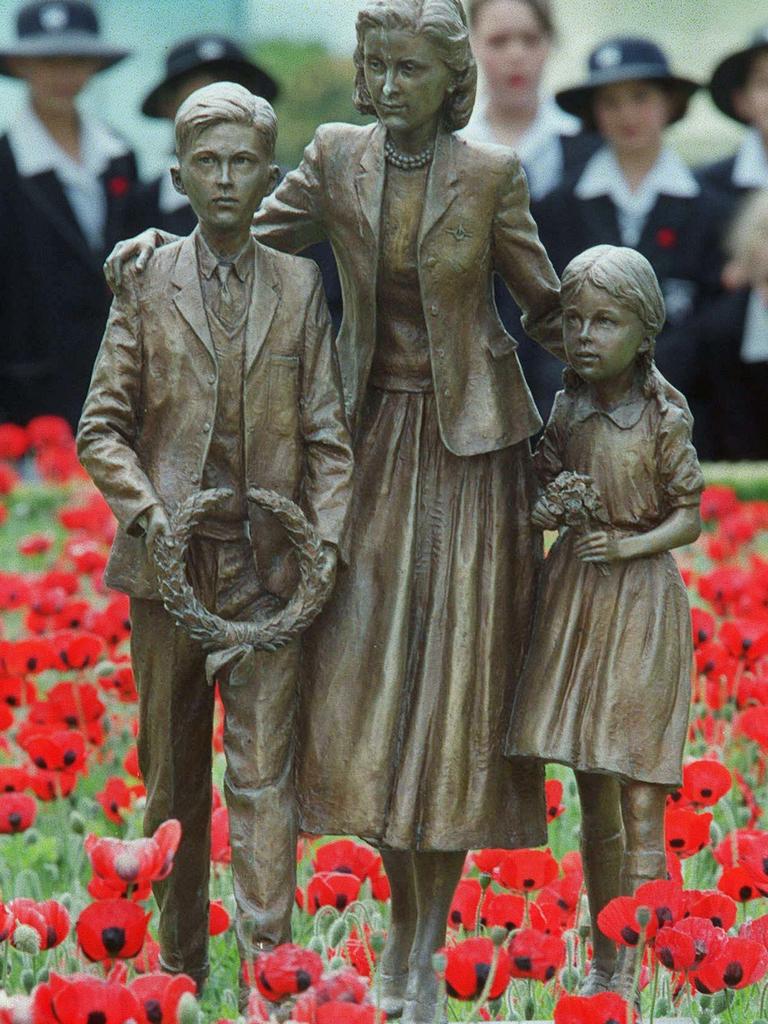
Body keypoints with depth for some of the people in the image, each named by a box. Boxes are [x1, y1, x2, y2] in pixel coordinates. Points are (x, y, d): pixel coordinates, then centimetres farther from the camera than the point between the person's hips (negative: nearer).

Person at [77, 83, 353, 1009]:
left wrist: (326, 539, -8)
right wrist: (146, 509, -14)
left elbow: (327, 433, 5)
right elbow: (102, 428, 3)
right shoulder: (147, 286, 3)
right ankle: (178, 968, 19)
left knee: (264, 773, -7)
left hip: (270, 565, -1)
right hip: (168, 560, 1)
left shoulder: (299, 288, 4)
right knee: (173, 776, 9)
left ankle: (266, 967, -10)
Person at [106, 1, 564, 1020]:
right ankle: (404, 918, 16)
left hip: (467, 439, -3)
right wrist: (165, 241, -7)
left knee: (455, 667, -2)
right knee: (366, 660, 0)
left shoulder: (491, 174, -6)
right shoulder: (337, 157, 0)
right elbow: (255, 238, 9)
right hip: (375, 431, 3)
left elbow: (545, 304, 5)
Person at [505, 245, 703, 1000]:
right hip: (572, 597, 5)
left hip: (641, 599, -5)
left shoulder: (664, 420, -9)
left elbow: (690, 516, -4)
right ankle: (602, 963, 22)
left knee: (641, 808, -7)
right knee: (593, 798, 12)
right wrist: (546, 511, -9)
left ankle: (632, 977, -5)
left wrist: (630, 545, -19)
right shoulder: (567, 411, 4)